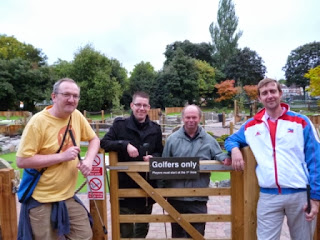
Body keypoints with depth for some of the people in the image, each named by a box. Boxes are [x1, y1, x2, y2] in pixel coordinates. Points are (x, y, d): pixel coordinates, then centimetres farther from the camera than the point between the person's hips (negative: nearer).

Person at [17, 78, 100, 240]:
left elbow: (94, 139, 10)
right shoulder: (38, 122, -19)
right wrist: (62, 156, -22)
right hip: (42, 200, -5)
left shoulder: (77, 116, -2)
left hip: (68, 197, 6)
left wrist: (88, 160, -9)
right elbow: (21, 161, -18)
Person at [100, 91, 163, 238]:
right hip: (124, 185, -3)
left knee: (142, 228, 21)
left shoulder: (155, 128, 6)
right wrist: (125, 145, -23)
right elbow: (104, 143, -11)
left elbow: (160, 153, 12)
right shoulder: (120, 124, -4)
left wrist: (153, 157, -10)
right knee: (125, 229, 5)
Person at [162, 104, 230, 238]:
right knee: (177, 233, 17)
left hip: (198, 198, 0)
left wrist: (225, 158, -20)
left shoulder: (208, 140, 3)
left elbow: (218, 155, 5)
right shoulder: (172, 139, 2)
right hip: (175, 197, 1)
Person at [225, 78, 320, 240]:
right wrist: (234, 149, -4)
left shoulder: (301, 122, 1)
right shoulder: (251, 125, 6)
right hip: (268, 196, 1)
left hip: (301, 194, 0)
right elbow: (231, 140, 20)